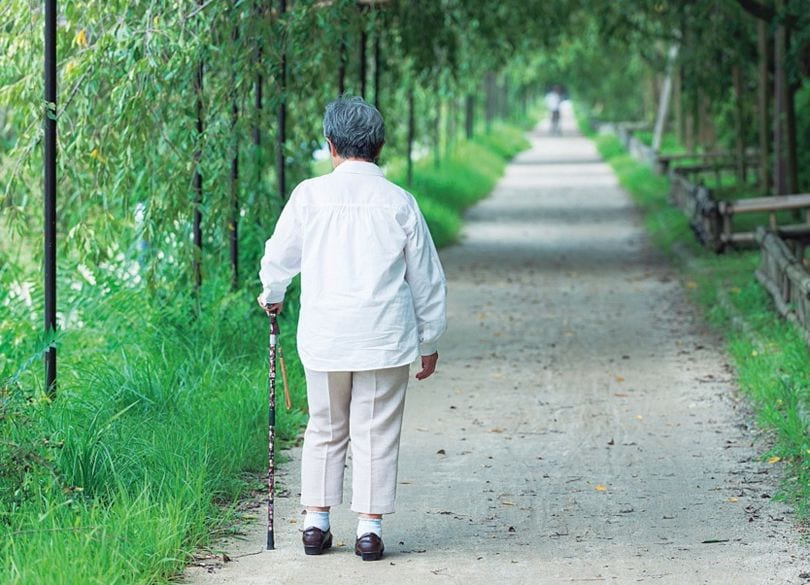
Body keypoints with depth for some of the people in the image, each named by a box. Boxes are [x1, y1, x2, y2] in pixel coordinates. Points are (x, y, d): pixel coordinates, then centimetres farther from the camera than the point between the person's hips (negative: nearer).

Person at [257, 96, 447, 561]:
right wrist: (430, 341, 16)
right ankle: (370, 527, 5)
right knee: (376, 432, 5)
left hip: (324, 335, 1)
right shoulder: (399, 203, -2)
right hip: (386, 338, -1)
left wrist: (272, 295, 33)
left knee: (325, 430, 15)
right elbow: (426, 279, 5)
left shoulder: (310, 195, -2)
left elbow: (280, 255, 11)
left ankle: (316, 523, 16)